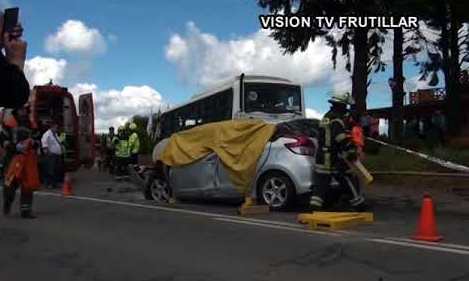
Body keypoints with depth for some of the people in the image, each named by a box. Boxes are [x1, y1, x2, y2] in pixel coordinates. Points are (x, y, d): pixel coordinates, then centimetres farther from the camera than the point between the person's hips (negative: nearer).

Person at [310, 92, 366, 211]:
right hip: (335, 159, -8)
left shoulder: (326, 117, 16)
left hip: (322, 157, 8)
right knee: (350, 180, 6)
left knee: (321, 183, 8)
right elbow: (342, 138, -27)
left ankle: (315, 206, 3)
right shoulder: (337, 120, -15)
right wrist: (351, 151, -22)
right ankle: (358, 204, 15)